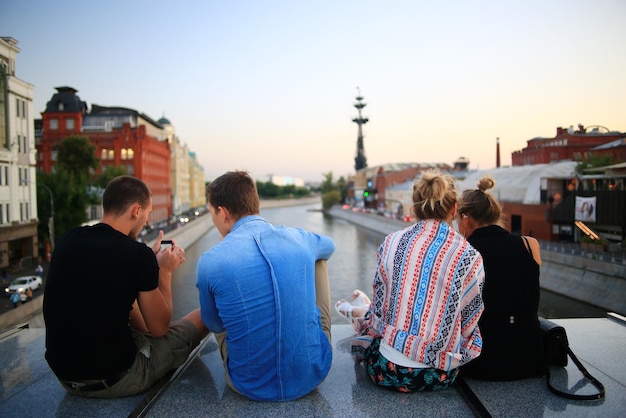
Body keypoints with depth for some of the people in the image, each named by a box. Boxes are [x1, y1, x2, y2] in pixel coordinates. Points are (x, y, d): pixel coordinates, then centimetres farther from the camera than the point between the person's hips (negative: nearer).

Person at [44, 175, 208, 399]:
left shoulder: (67, 240, -3)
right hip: (113, 379, -6)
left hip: (64, 374, 7)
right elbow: (159, 328, -7)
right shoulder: (137, 254, -20)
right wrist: (165, 271, 2)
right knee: (202, 317, 8)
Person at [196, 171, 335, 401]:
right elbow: (329, 245, 21)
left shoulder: (210, 261, -15)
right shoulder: (298, 238, -6)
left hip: (251, 386, -1)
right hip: (313, 374, 2)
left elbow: (215, 326, 5)